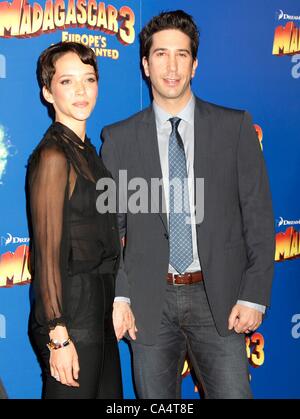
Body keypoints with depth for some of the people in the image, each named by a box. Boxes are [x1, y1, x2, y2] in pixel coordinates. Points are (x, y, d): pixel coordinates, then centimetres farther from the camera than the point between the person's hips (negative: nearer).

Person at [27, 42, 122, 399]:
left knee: (109, 395, 17)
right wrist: (59, 336, -18)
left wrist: (114, 303, 11)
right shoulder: (53, 155, -15)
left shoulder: (85, 150, 11)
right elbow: (48, 253, -17)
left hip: (98, 306, 9)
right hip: (72, 312, -9)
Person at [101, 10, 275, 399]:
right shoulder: (118, 138, 4)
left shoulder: (235, 127, 2)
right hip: (149, 301, 1)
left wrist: (254, 295, -4)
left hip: (218, 299, 0)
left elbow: (258, 214, 2)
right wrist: (117, 296, -6)